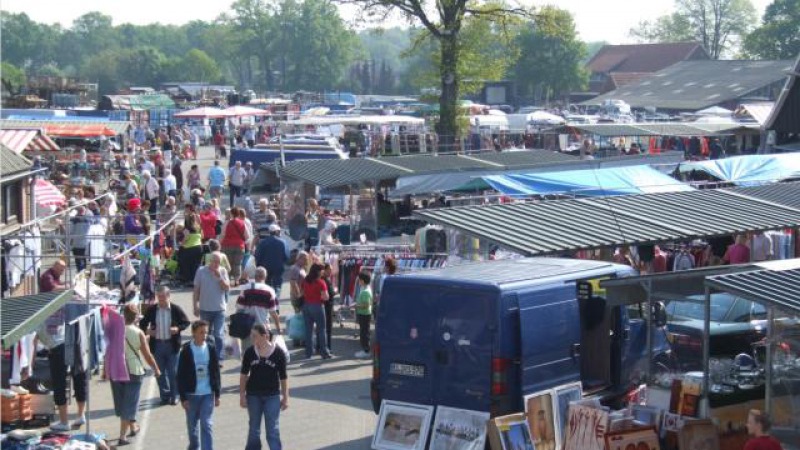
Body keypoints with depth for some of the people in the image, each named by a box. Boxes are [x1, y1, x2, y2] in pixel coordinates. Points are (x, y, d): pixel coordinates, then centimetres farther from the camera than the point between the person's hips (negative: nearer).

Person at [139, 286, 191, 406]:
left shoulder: (176, 309, -5)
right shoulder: (152, 310, 2)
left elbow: (186, 322, 3)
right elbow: (143, 323, 13)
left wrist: (178, 328, -16)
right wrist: (146, 330, -8)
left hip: (172, 345, -2)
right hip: (157, 345, 3)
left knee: (172, 372, 3)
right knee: (160, 372, 8)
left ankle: (174, 396, 14)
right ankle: (165, 396, 19)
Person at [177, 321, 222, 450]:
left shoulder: (211, 349, -1)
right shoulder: (186, 351, -8)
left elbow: (216, 373, 5)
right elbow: (181, 375, -6)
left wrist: (217, 394, 4)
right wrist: (183, 397, -9)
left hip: (208, 393, 0)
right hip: (191, 394, 0)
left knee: (206, 425, -4)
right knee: (192, 424, 15)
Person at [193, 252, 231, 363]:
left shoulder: (223, 271, -3)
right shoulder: (201, 271, -3)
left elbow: (227, 288, -9)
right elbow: (196, 289, 1)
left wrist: (219, 276, -20)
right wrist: (196, 306, 0)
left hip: (219, 308, -1)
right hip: (205, 308, 1)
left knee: (219, 334, -8)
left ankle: (218, 358, -2)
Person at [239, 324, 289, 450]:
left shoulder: (278, 353, -10)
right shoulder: (249, 352, -5)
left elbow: (283, 377, -3)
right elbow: (244, 375, 2)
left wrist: (285, 397, -2)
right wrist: (242, 395, 0)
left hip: (272, 396, -2)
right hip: (253, 395, 2)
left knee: (273, 429, 0)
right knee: (254, 428, 13)